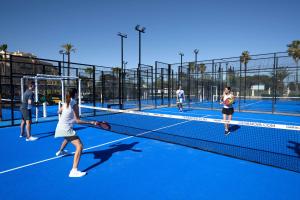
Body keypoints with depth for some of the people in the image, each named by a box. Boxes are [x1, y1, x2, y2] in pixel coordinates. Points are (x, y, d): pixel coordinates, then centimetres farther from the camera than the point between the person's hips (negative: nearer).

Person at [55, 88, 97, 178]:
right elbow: (78, 121, -20)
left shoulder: (65, 103, 5)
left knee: (68, 138, 41)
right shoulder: (74, 105, -18)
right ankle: (74, 171, -24)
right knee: (79, 146, -17)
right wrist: (91, 122, -20)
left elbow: (59, 112, 23)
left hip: (60, 127, 10)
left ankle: (60, 151, 68)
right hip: (66, 129, -10)